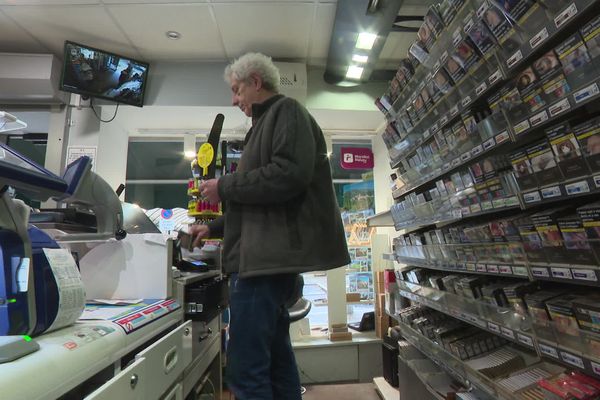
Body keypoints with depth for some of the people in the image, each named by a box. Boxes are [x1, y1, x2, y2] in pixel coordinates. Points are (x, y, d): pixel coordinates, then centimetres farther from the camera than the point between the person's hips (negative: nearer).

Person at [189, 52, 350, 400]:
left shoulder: (286, 111, -2)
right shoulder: (267, 122, 25)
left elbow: (289, 175, -21)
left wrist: (224, 187, -10)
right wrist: (214, 228, 24)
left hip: (269, 256, -10)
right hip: (269, 256, 10)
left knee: (246, 371, -6)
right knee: (276, 357, 16)